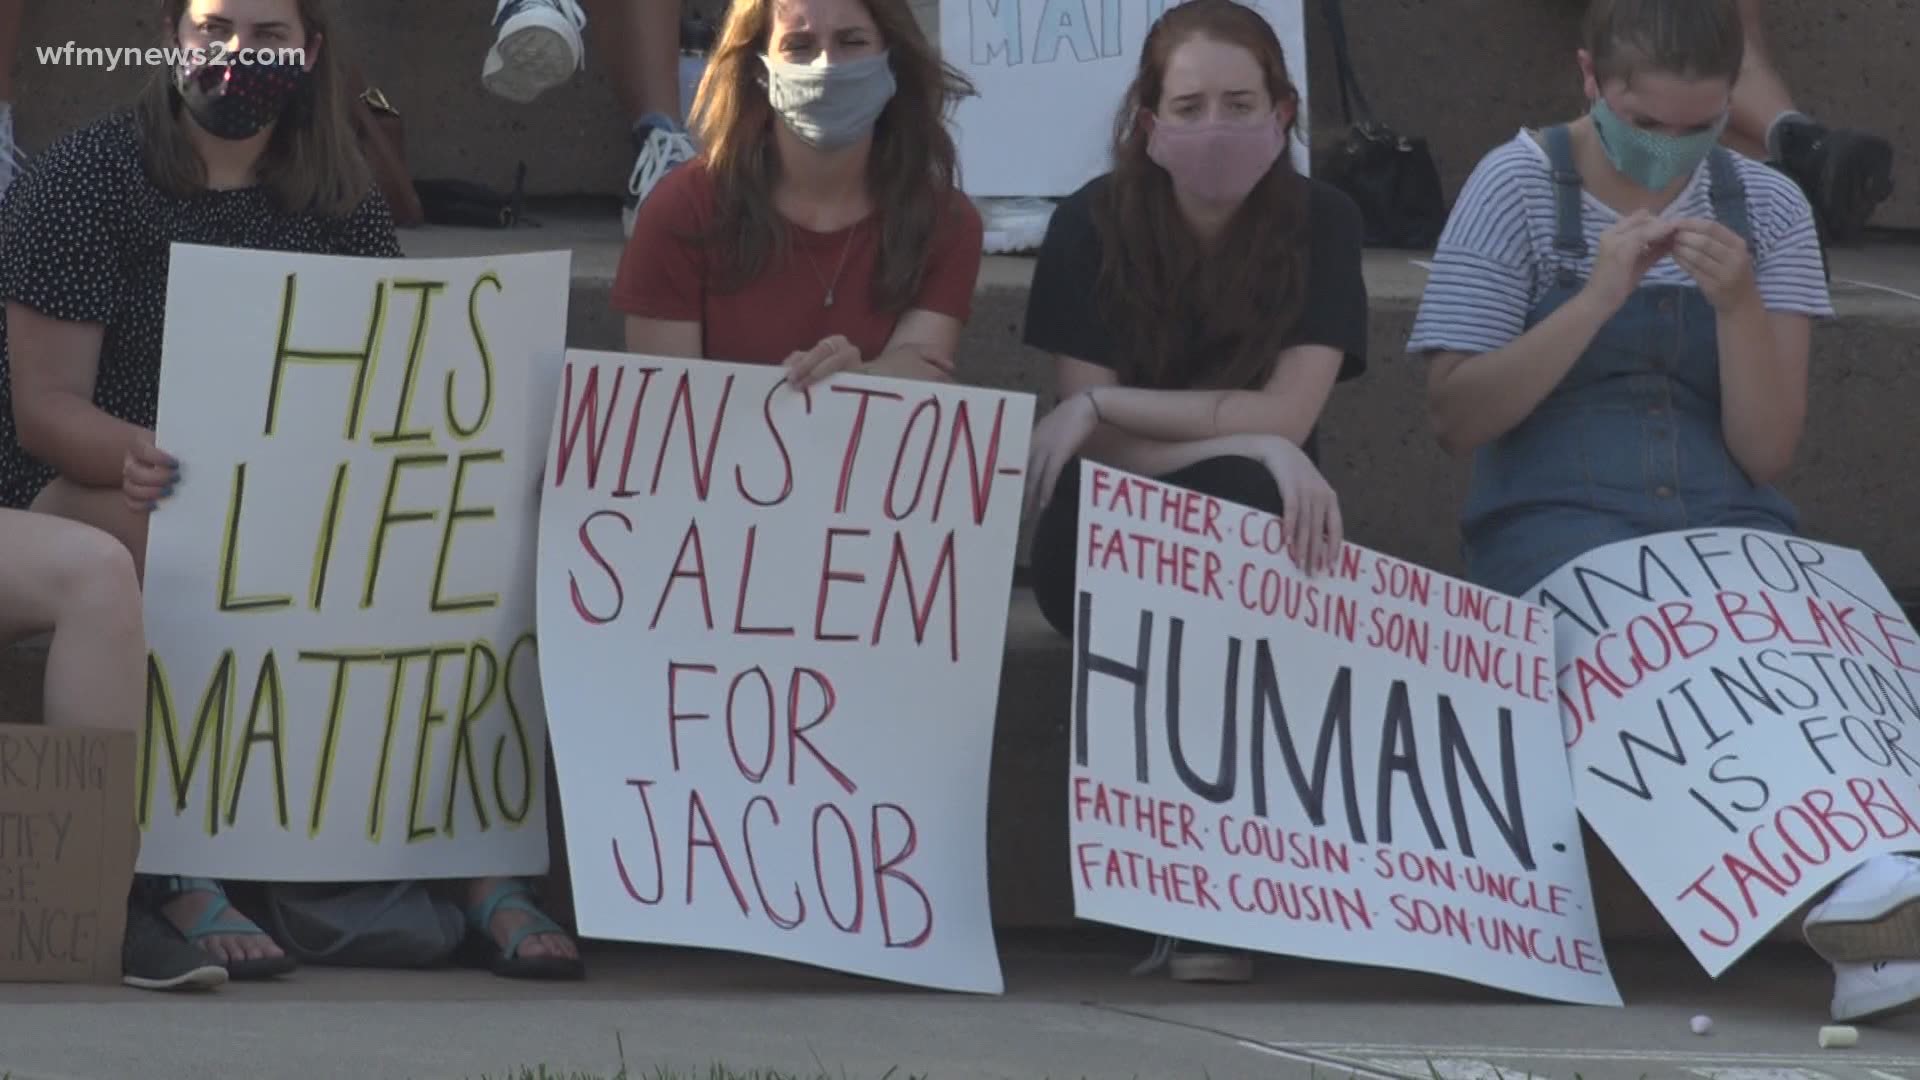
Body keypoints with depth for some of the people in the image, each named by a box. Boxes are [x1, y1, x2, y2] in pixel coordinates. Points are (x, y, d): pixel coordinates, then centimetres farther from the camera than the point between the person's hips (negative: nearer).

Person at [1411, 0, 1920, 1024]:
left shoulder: (1767, 207, 10)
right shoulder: (1518, 188, 3)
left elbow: (1766, 451, 5)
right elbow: (1457, 418, -3)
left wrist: (1739, 303, -12)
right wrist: (1600, 297, -13)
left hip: (1726, 524, 2)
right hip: (1554, 526, -2)